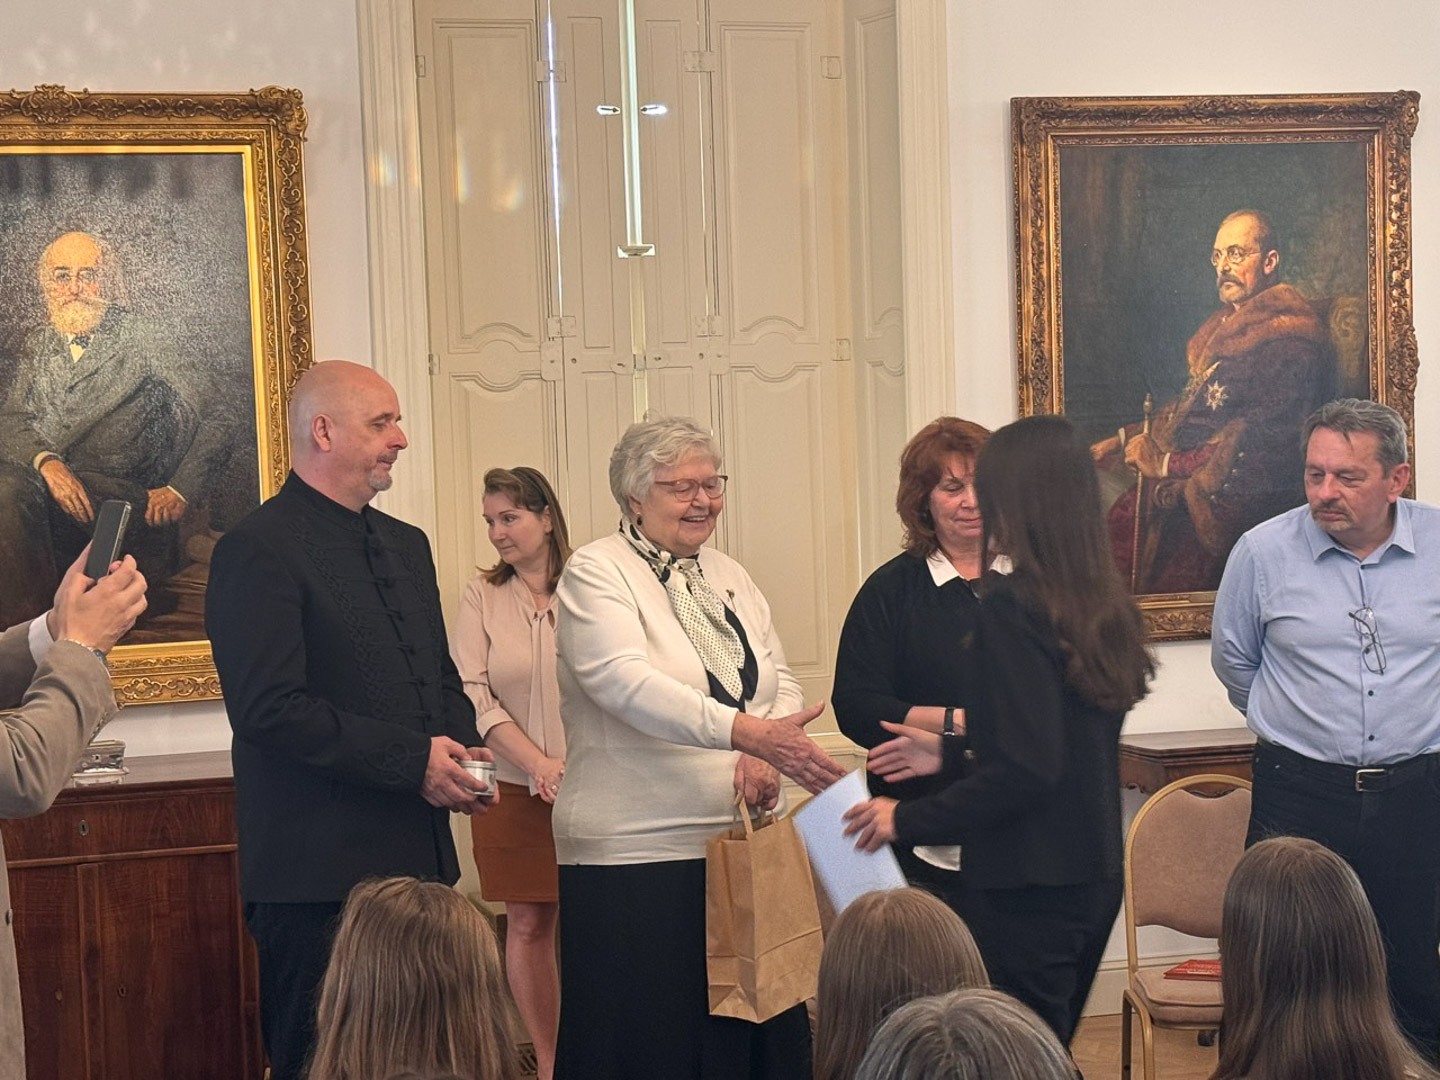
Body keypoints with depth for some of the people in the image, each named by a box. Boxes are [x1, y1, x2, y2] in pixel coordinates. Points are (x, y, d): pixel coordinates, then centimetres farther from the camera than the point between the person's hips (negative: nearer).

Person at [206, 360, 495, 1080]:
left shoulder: (406, 546, 17)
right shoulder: (259, 550, -10)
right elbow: (270, 708, -19)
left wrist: (461, 750, 2)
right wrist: (412, 758, -18)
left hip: (419, 859, 8)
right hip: (320, 871, -8)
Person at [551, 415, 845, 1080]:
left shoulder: (728, 577, 16)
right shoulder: (595, 573, -5)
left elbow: (779, 682, 14)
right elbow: (626, 682, -21)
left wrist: (765, 756, -9)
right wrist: (748, 732, -32)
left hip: (738, 847, 6)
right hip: (634, 858, -6)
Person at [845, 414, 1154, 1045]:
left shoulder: (1009, 606, -17)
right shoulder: (1105, 605, 7)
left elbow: (1026, 772, -21)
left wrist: (907, 820, -11)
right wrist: (950, 753, 22)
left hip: (1027, 886, -8)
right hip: (1093, 877, 8)